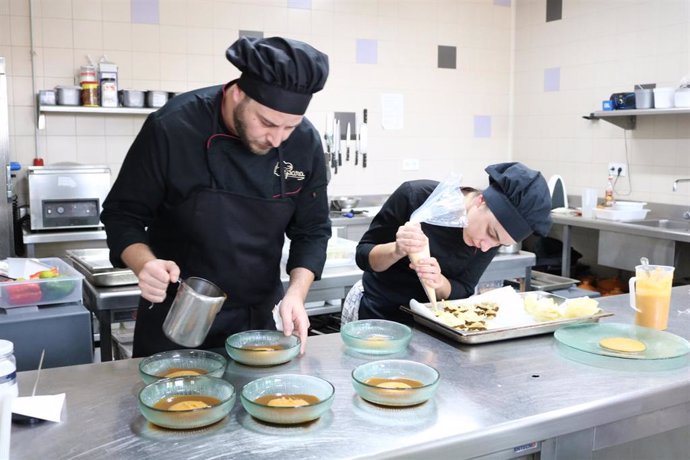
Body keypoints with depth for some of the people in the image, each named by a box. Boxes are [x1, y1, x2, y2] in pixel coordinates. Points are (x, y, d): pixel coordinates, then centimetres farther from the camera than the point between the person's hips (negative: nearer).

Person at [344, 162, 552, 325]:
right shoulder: (415, 196, -21)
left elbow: (462, 291, -6)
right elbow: (363, 256, -12)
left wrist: (438, 283, -28)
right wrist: (397, 250, -33)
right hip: (375, 312, -2)